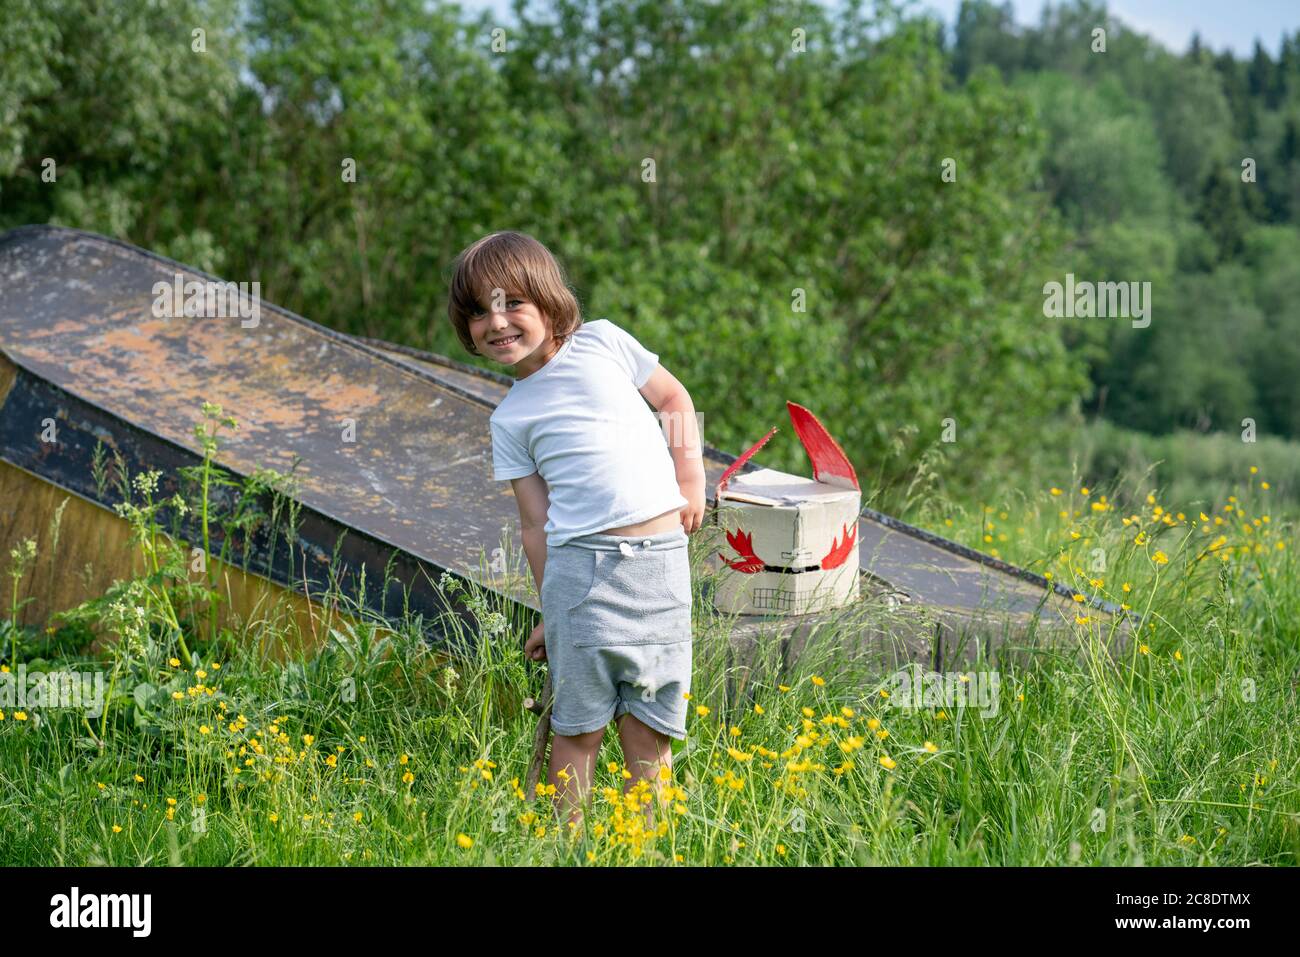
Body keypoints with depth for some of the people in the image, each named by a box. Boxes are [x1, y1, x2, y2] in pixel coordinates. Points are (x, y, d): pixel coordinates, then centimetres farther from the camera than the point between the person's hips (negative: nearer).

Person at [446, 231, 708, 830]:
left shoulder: (602, 342, 9)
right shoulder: (510, 418, 9)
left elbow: (675, 399, 19)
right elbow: (535, 523, 9)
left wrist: (692, 473, 6)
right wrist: (550, 611, 7)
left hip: (660, 561, 1)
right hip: (582, 565, 0)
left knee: (648, 725, 4)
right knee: (579, 726, 1)